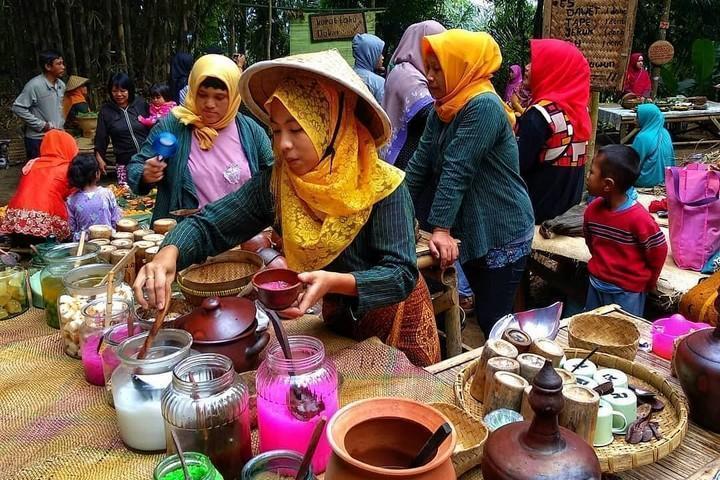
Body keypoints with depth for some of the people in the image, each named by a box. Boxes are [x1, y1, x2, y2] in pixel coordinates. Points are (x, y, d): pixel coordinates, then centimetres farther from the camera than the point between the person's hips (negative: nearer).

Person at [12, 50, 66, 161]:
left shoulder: (61, 85, 5)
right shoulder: (34, 85, -17)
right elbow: (18, 108, -16)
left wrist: (60, 124, 10)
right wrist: (41, 125, -17)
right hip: (37, 139, -7)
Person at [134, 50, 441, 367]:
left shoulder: (383, 187, -26)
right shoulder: (275, 184, -15)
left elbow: (401, 274, -29)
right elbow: (209, 227, -14)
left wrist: (335, 281, -45)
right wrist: (169, 254, -35)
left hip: (396, 324, -3)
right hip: (337, 317, 3)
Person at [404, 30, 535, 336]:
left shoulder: (484, 106, -21)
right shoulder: (442, 109, 7)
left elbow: (458, 170, -27)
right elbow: (420, 163, 4)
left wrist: (441, 229, -30)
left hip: (503, 233, -8)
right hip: (471, 231, 9)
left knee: (494, 321, -1)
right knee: (481, 315, 19)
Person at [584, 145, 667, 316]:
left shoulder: (638, 217, -24)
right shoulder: (592, 209, -6)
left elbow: (658, 250, -12)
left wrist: (647, 283, 1)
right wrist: (602, 265, 14)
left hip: (627, 292, -6)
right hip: (596, 285, 6)